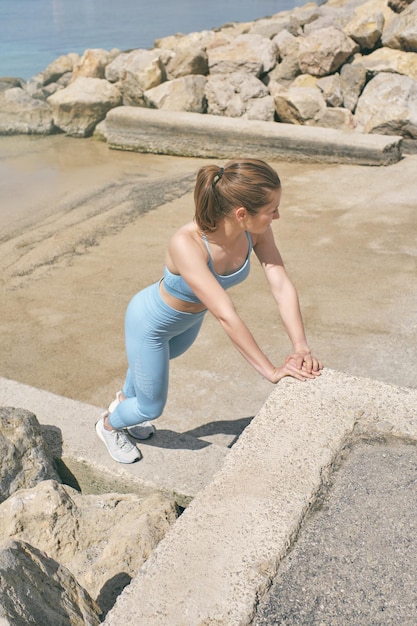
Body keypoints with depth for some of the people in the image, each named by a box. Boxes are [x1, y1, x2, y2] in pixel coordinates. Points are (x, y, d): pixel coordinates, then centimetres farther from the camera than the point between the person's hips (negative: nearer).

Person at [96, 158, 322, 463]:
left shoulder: (255, 230, -27)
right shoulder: (186, 243, -44)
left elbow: (282, 285, -28)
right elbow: (226, 315, -46)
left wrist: (302, 348, -38)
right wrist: (271, 371, -43)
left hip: (190, 318, 6)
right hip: (151, 322, -6)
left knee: (153, 364, 35)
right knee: (151, 408, 14)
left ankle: (124, 399, 68)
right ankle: (109, 424, 49)